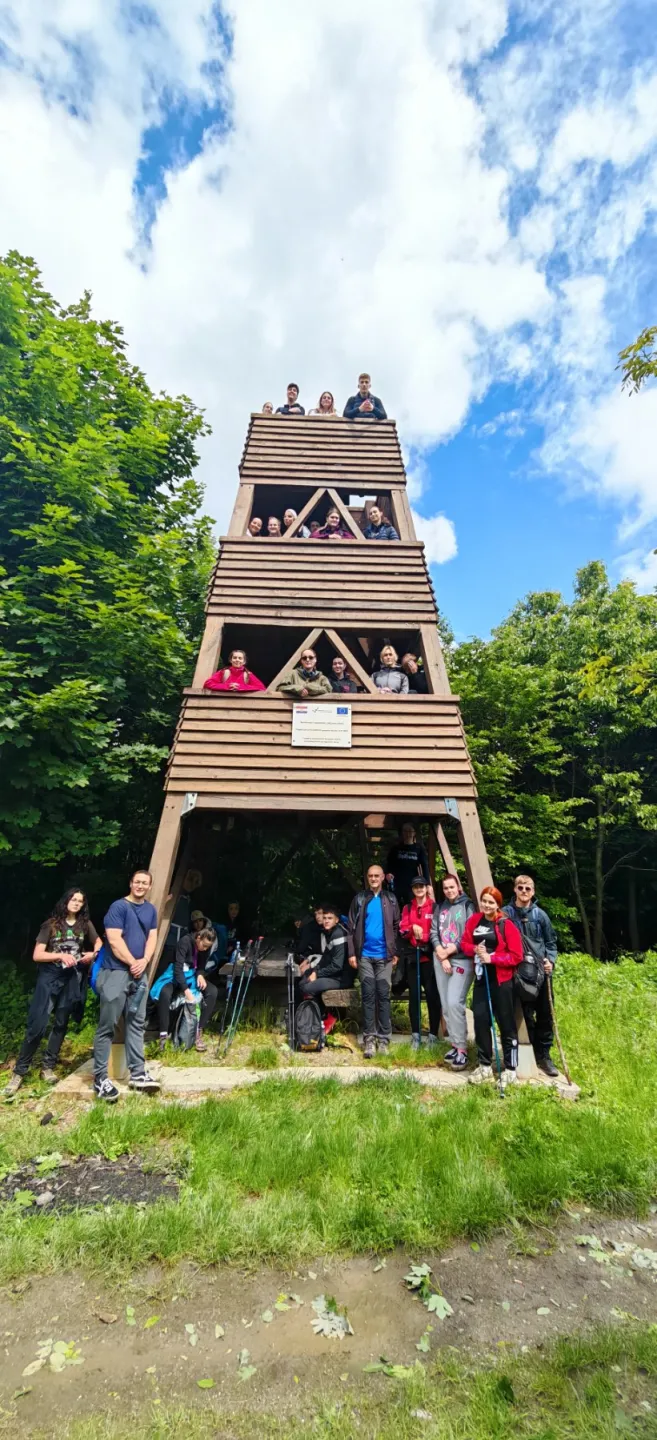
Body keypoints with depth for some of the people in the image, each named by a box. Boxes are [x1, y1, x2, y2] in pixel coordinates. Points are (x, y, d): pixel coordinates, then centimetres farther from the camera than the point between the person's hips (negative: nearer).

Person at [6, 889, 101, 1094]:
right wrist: (60, 955, -20)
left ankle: (48, 1067, 22)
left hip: (72, 979, 3)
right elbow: (37, 955, -7)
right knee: (37, 1025, -7)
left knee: (61, 1024, 8)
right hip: (50, 977, -3)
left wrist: (93, 954, -6)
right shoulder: (51, 924, -4)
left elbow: (98, 943, 15)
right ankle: (19, 1071, 9)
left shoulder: (85, 925, 3)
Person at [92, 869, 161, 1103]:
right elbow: (114, 939, -15)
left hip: (140, 973, 6)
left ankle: (137, 1073, 16)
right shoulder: (118, 906, -9)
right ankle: (100, 1077, 8)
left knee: (136, 1023, 10)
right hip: (116, 971, -6)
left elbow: (152, 937, 8)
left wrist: (144, 961, -9)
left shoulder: (151, 910, 11)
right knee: (107, 1025, -1)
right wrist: (133, 963, -12)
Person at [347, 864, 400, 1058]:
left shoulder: (390, 900, 6)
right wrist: (352, 953, -3)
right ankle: (369, 1038, 7)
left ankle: (384, 1038, 11)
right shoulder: (359, 899, 4)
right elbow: (352, 927, 3)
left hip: (384, 955, 0)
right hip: (365, 955, 0)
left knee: (383, 995, 3)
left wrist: (396, 952, 1)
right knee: (368, 996, 2)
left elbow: (396, 927, 7)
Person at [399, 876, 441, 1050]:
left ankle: (433, 1035, 9)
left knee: (432, 994, -3)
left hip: (430, 955, -3)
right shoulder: (407, 908, 11)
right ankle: (416, 1035, 16)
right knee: (413, 994, 6)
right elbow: (402, 930, 5)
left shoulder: (434, 907, 0)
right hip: (413, 955, 3)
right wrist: (412, 928, -14)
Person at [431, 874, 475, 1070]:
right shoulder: (440, 907, 13)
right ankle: (454, 1044, 19)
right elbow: (433, 932, 7)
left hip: (461, 959, -5)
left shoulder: (467, 905, -2)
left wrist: (450, 950, -9)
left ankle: (462, 1049, -4)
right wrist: (441, 954, -6)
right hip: (440, 959, 5)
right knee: (445, 1004, 8)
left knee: (454, 1003, -13)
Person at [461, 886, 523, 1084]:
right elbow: (464, 943, 8)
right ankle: (485, 1066, 25)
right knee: (480, 1021, 9)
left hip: (502, 980, -4)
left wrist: (492, 958, -20)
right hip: (481, 978, 5)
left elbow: (516, 956, -13)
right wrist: (474, 949, -13)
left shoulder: (506, 925, -12)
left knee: (506, 1024, 8)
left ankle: (511, 1068, 23)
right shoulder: (474, 920, 2)